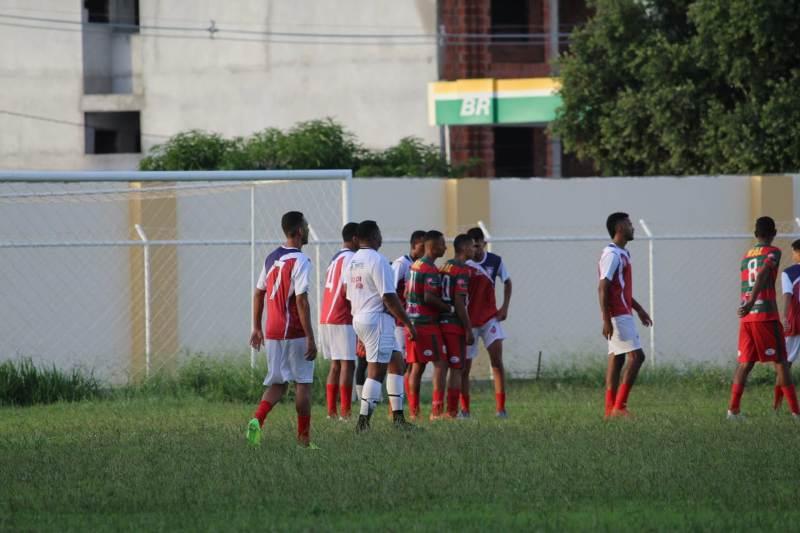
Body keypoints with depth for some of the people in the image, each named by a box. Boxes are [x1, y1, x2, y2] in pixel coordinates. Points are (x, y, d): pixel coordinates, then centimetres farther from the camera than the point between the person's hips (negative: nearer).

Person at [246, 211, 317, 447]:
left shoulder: (272, 258, 10)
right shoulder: (300, 261, -14)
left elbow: (258, 293, 15)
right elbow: (301, 301, -19)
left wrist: (257, 328, 23)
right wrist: (310, 338, -18)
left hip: (272, 333, 6)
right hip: (295, 333, -6)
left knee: (277, 383, 11)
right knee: (303, 383, 4)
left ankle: (256, 419, -12)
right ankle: (304, 438, 8)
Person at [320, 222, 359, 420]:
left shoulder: (335, 258, 18)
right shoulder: (351, 258, -10)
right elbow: (347, 290, -18)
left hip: (326, 318, 9)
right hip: (343, 320, -9)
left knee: (335, 365, 11)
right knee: (347, 364, -8)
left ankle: (331, 411, 8)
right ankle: (346, 412, -11)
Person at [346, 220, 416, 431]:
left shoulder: (353, 261, 14)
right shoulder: (377, 261, -14)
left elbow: (351, 296, 19)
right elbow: (389, 297, -19)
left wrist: (361, 335, 25)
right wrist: (407, 322, -12)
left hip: (359, 319, 9)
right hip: (378, 319, -9)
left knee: (396, 362, 16)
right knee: (376, 371, -8)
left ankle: (398, 416, 14)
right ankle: (363, 421, -11)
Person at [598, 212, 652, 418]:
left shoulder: (622, 254, 17)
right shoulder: (612, 255, -14)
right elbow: (603, 288, -20)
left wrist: (638, 309, 28)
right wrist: (606, 320, -24)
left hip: (623, 314, 10)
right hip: (618, 316, -10)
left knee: (616, 360, 7)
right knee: (636, 356, -13)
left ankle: (611, 409, 6)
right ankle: (618, 406, -15)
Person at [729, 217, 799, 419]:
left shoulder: (746, 256, 18)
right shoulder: (772, 252, -3)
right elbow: (762, 275, -19)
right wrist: (750, 304, -28)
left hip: (747, 318, 6)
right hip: (767, 315, -6)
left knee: (745, 363, 7)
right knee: (780, 362, -3)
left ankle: (733, 410, -2)